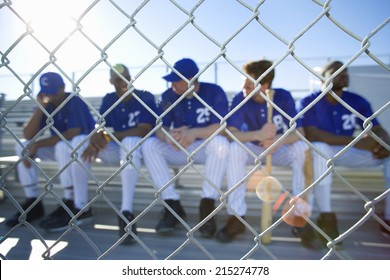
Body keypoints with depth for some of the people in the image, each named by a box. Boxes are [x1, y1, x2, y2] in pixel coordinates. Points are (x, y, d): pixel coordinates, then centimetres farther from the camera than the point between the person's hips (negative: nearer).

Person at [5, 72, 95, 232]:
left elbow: (74, 133, -26)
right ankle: (33, 203, -2)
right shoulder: (46, 105, 4)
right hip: (61, 148, 7)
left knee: (63, 146, -37)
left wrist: (38, 144, -22)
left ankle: (78, 207, -29)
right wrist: (40, 108, -14)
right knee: (22, 146, -4)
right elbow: (28, 136, -5)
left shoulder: (74, 102, -14)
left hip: (85, 145, -7)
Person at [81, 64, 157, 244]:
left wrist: (109, 136, -29)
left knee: (130, 142, -39)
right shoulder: (108, 100, 7)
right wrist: (96, 136, -30)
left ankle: (126, 212, -38)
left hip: (139, 149, -4)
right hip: (115, 150, 5)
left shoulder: (146, 97, -7)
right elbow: (100, 127, -3)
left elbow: (144, 130, -20)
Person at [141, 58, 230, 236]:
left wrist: (194, 132, -38)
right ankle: (173, 206, -20)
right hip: (177, 150, 3)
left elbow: (221, 127, -21)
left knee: (220, 142, -35)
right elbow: (160, 127, -8)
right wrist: (167, 136, -34)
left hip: (205, 148, -3)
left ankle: (207, 206, -24)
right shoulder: (168, 96, -2)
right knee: (149, 144, -21)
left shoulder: (214, 92, -11)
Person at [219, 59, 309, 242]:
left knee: (302, 147, -28)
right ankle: (237, 217, -26)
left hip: (280, 149, 1)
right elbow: (231, 132, -25)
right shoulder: (240, 99, -14)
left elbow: (299, 132, -19)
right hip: (253, 150, 0)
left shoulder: (284, 97, -13)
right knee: (234, 148, -31)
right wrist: (260, 135, -42)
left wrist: (279, 140, -41)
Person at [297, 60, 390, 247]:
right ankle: (327, 217, -28)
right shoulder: (308, 102, -13)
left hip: (346, 152, 5)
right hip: (320, 151, -5)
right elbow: (311, 134, -26)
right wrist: (356, 141, -31)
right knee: (319, 148, -38)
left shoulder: (358, 102, 2)